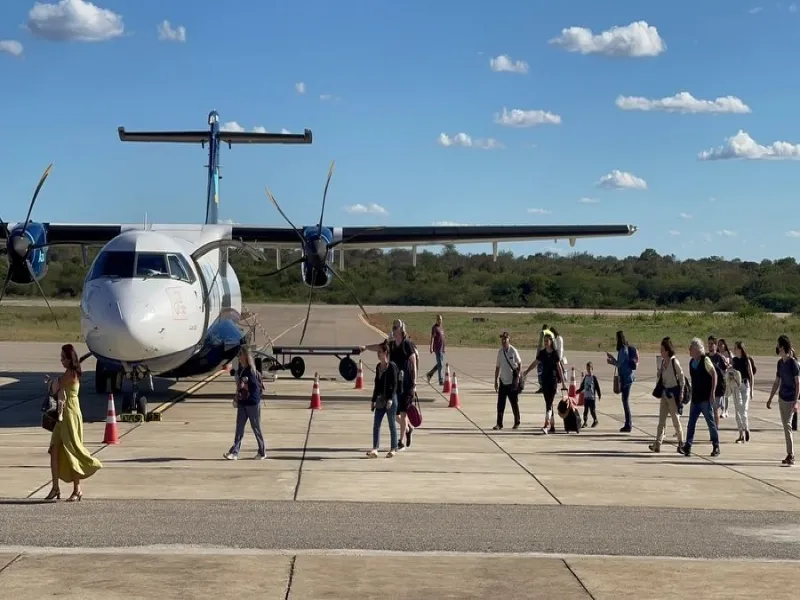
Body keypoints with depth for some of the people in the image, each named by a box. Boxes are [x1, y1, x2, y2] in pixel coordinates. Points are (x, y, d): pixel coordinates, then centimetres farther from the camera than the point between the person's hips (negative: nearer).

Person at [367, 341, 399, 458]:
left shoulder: (392, 366, -10)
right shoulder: (378, 367, 11)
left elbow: (394, 384, -14)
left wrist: (390, 399, -22)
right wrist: (374, 400, 17)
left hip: (390, 399, -7)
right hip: (380, 399, 7)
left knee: (392, 424, 3)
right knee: (376, 424, 0)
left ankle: (394, 449, 11)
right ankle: (375, 448, -1)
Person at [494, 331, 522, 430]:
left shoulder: (513, 351, -10)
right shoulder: (500, 352, 4)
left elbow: (520, 364, -2)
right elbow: (497, 367, 11)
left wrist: (517, 376, -11)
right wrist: (496, 380, 10)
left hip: (512, 382, -4)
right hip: (503, 381, 4)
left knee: (514, 403, 5)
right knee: (500, 403, 1)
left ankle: (517, 423, 18)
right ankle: (499, 424, 5)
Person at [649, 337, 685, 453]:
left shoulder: (674, 362, -13)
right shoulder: (661, 362, 6)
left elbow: (682, 377, -10)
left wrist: (681, 393, -11)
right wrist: (658, 376, -6)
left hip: (673, 392, -7)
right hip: (664, 392, 7)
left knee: (675, 418, 3)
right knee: (661, 419, 1)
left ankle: (681, 442, 19)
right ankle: (658, 444, -3)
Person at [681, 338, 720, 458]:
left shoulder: (705, 360, -10)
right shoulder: (691, 362, 11)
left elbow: (714, 375, -12)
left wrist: (712, 393, -16)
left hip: (705, 398, -7)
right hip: (695, 398, 7)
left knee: (710, 422, 0)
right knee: (691, 423, 2)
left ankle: (716, 447, 9)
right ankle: (687, 447, 1)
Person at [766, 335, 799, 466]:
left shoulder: (793, 363, -14)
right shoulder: (780, 362, 8)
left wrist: (796, 401, -21)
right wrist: (770, 399, 19)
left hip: (790, 399, -7)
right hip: (782, 397, 7)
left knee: (787, 425, -11)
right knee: (785, 426, 9)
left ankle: (791, 456, -11)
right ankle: (790, 455, 16)